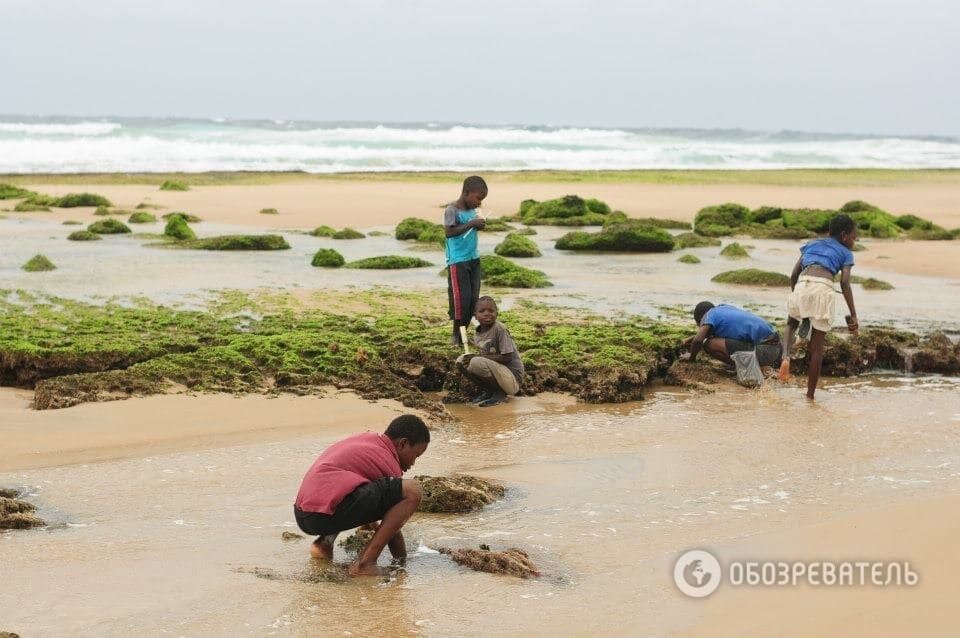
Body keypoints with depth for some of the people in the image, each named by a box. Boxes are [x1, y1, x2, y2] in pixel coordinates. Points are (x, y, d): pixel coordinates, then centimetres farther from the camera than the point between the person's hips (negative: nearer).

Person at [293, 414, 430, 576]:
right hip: (329, 513, -9)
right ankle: (365, 563, -12)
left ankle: (325, 541, 14)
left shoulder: (364, 437, 26)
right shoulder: (388, 463, 2)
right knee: (412, 490, -10)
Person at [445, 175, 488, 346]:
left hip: (474, 259, 8)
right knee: (461, 297, -7)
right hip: (458, 261, -8)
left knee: (473, 297, 6)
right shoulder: (452, 210, -11)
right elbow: (449, 231, -22)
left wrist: (479, 226, 3)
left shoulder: (472, 210, 12)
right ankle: (456, 335, 4)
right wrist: (471, 224, -24)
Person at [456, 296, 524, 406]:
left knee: (476, 363, -30)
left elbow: (507, 357, -21)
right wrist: (475, 356, -8)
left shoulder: (500, 329, -18)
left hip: (512, 378, -8)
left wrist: (479, 357, -20)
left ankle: (499, 393, -8)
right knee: (461, 360, -1)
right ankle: (489, 391, 6)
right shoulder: (477, 333, 6)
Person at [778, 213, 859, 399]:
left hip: (802, 286, 3)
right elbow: (845, 283, 4)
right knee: (817, 346, 7)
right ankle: (810, 394, 9)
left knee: (792, 323, 31)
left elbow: (794, 275, 21)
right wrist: (853, 315, 1)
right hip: (824, 288, -2)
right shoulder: (845, 253, 19)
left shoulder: (811, 245, 29)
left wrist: (795, 295, 34)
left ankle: (786, 357, 1)